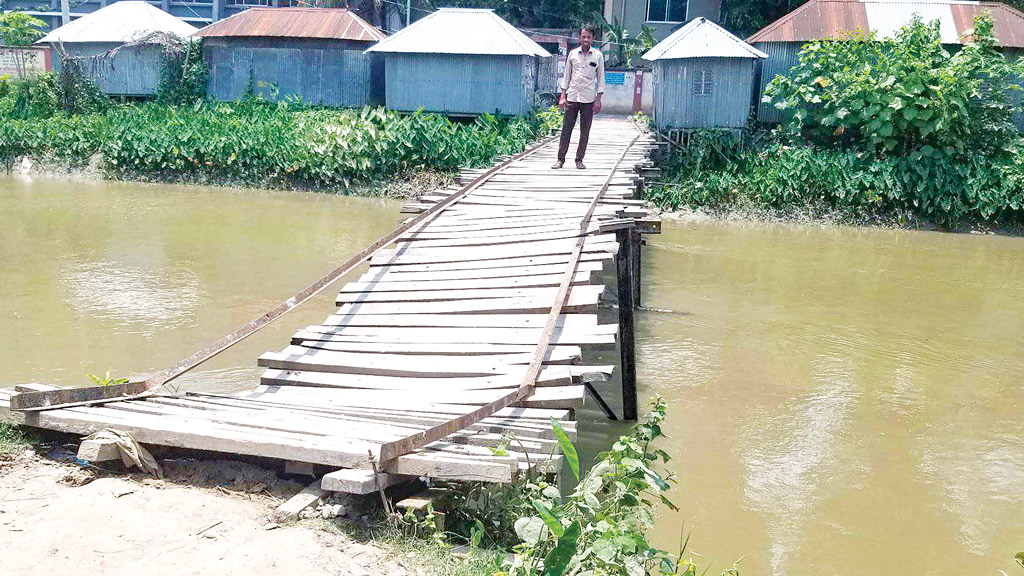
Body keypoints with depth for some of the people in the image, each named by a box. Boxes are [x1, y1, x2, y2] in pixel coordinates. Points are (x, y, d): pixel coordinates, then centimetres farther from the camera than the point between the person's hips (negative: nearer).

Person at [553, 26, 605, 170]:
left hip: (588, 99, -1)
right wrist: (563, 96, 4)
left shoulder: (598, 55, 3)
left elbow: (600, 77, 4)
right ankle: (560, 159, 7)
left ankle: (579, 160, 12)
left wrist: (598, 100, -2)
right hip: (572, 97, 1)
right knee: (566, 130, 0)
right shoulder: (573, 53, 6)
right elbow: (567, 75, 11)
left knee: (585, 132, 2)